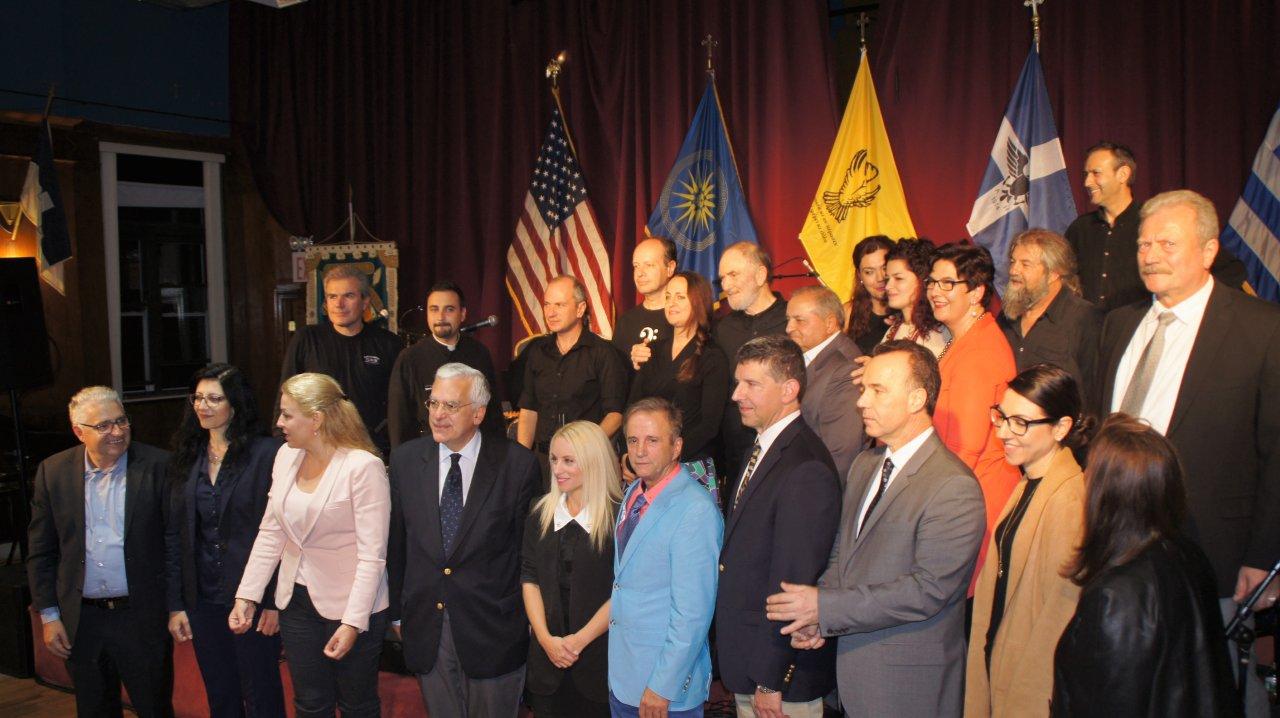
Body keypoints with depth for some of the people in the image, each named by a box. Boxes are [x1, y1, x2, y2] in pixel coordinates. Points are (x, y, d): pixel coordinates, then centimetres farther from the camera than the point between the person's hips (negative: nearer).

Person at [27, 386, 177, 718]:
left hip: (142, 616, -3)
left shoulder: (157, 465, -9)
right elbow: (40, 550, 6)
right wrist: (48, 615, 4)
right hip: (81, 622, 3)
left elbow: (176, 540, -6)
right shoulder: (53, 471, 0)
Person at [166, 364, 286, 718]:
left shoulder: (267, 454, -11)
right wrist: (175, 604, 5)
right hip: (203, 601, 5)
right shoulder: (188, 457, 6)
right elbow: (179, 535, 7)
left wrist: (274, 601, -13)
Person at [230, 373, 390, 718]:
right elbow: (270, 533, 6)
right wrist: (247, 596, 1)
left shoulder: (364, 466, -20)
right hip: (297, 600, 6)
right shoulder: (286, 456, 1)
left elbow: (372, 554, -20)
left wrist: (352, 623, -22)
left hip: (352, 606, -6)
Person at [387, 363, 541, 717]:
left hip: (493, 627, -3)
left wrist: (530, 619, -2)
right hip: (426, 626, 3)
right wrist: (398, 610, 8)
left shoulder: (517, 463, -12)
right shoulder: (405, 459, -1)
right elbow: (396, 542, 5)